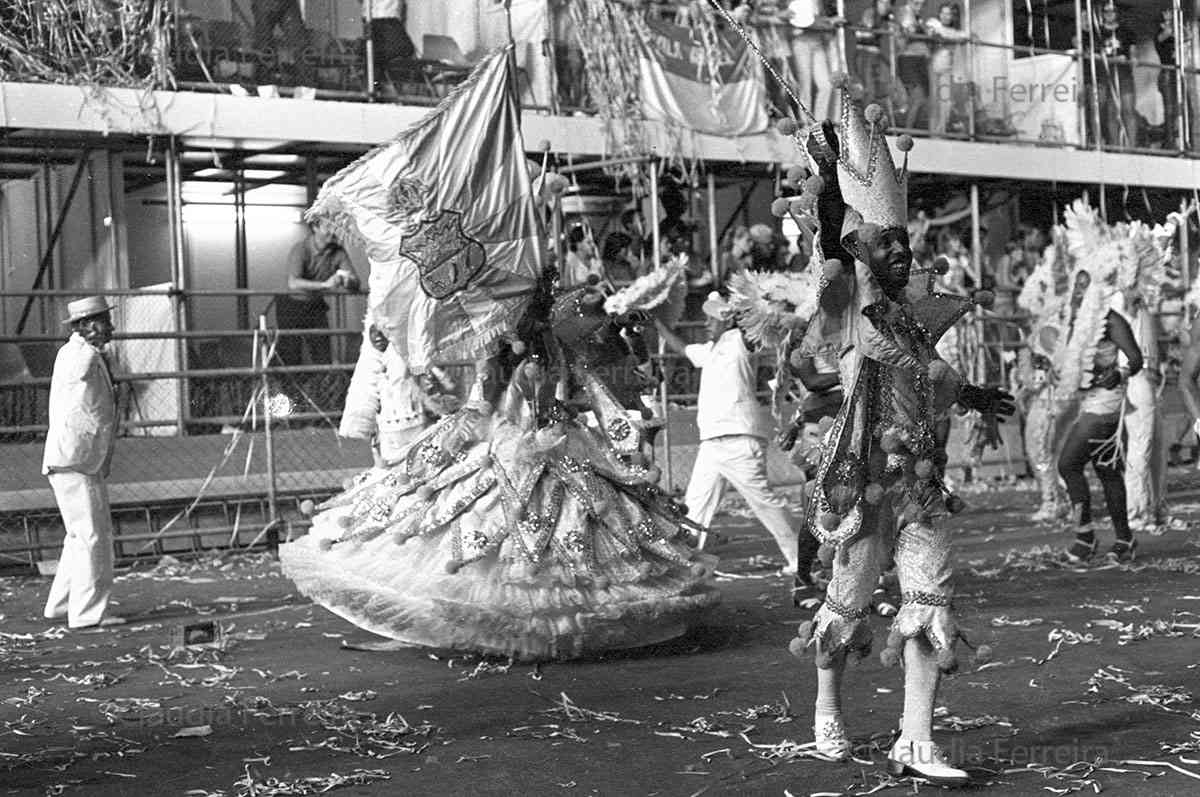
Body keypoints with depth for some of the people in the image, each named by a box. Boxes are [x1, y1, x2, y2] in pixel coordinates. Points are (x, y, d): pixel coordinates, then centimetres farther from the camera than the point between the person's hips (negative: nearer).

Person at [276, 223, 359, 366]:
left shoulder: (338, 252, -8)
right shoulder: (300, 250, -23)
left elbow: (355, 283, -10)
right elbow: (293, 283, -38)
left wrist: (347, 281, -36)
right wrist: (325, 285, -49)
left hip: (316, 307, 4)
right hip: (291, 305, -4)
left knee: (324, 359, 0)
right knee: (292, 361, 2)